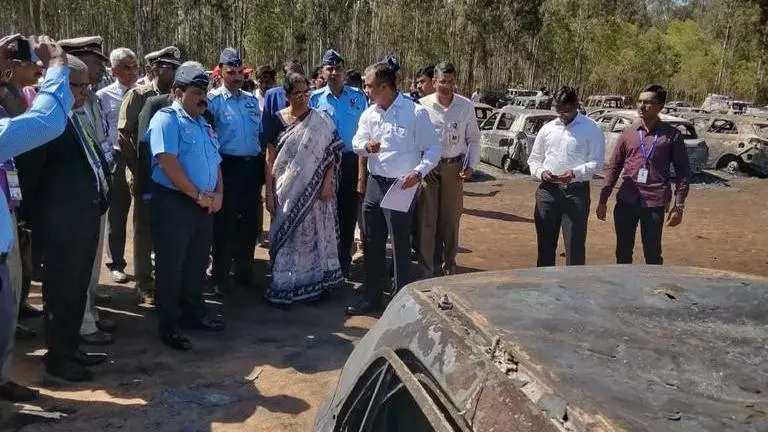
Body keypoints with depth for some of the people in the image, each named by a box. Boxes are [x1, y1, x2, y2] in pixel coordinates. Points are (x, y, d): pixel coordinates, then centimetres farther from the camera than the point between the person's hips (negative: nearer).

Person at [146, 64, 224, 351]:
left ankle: (194, 314, 32)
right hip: (174, 203, -8)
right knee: (171, 266, 1)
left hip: (205, 205, 8)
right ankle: (170, 326, 12)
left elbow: (215, 162, 18)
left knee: (197, 263, 17)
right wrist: (199, 195, -16)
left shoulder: (204, 124, 16)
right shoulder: (167, 119, -10)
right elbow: (168, 163, -21)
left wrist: (217, 194, 1)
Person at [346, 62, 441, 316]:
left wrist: (418, 173, -24)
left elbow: (433, 149, -8)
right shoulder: (369, 114, 7)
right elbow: (357, 143, 14)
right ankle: (373, 297, 28)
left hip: (401, 186, -6)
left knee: (400, 245, 2)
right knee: (372, 243, 14)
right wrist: (366, 146, -10)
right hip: (374, 183, 6)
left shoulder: (415, 113, -11)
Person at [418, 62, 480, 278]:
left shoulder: (466, 106, 1)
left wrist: (470, 166, -1)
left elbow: (474, 139, 9)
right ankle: (428, 271, 9)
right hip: (427, 168, -2)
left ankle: (449, 267, 26)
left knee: (451, 221, 10)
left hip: (454, 168, 2)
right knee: (427, 221, -1)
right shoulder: (422, 105, -6)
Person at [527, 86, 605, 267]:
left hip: (576, 191, -4)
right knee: (545, 242, 9)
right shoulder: (547, 129, 11)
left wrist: (575, 173, -21)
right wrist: (541, 172, -5)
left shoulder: (591, 129, 0)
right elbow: (534, 159, 16)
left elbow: (596, 162, -4)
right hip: (548, 190, 4)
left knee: (575, 245, 0)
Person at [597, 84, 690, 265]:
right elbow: (614, 168, 11)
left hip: (654, 204, -3)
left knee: (653, 255, 3)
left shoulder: (672, 135, 1)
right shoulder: (628, 133, 8)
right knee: (623, 253, 11)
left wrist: (679, 205, -3)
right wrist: (603, 200, 8)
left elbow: (682, 171, 3)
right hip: (626, 202, 3)